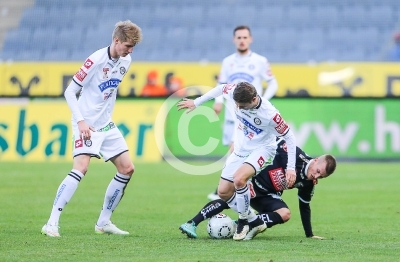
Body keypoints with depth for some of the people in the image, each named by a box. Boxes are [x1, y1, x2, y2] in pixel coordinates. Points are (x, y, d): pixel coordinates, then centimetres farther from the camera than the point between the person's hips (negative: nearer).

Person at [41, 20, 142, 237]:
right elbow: (69, 91, -15)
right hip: (87, 124, -8)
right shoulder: (96, 60, -18)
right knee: (81, 167, -23)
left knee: (127, 168, 4)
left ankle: (103, 222, 14)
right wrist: (80, 121, -22)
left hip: (106, 125, 8)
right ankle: (52, 223, -22)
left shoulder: (125, 62, 4)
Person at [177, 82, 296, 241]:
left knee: (238, 178, -33)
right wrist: (196, 102, 13)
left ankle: (244, 221, -11)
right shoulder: (234, 92, -19)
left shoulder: (269, 114, -31)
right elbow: (220, 89, 6)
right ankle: (254, 222, 17)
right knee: (223, 192, 2)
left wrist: (290, 168, -20)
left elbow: (289, 137, -18)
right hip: (240, 150, 7)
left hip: (261, 149, -7)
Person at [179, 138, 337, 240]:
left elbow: (304, 206, 12)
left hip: (267, 196, 6)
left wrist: (310, 234, 13)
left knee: (285, 214, -21)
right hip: (254, 179, -5)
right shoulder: (295, 155, -20)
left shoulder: (308, 184, -1)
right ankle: (192, 224, -22)